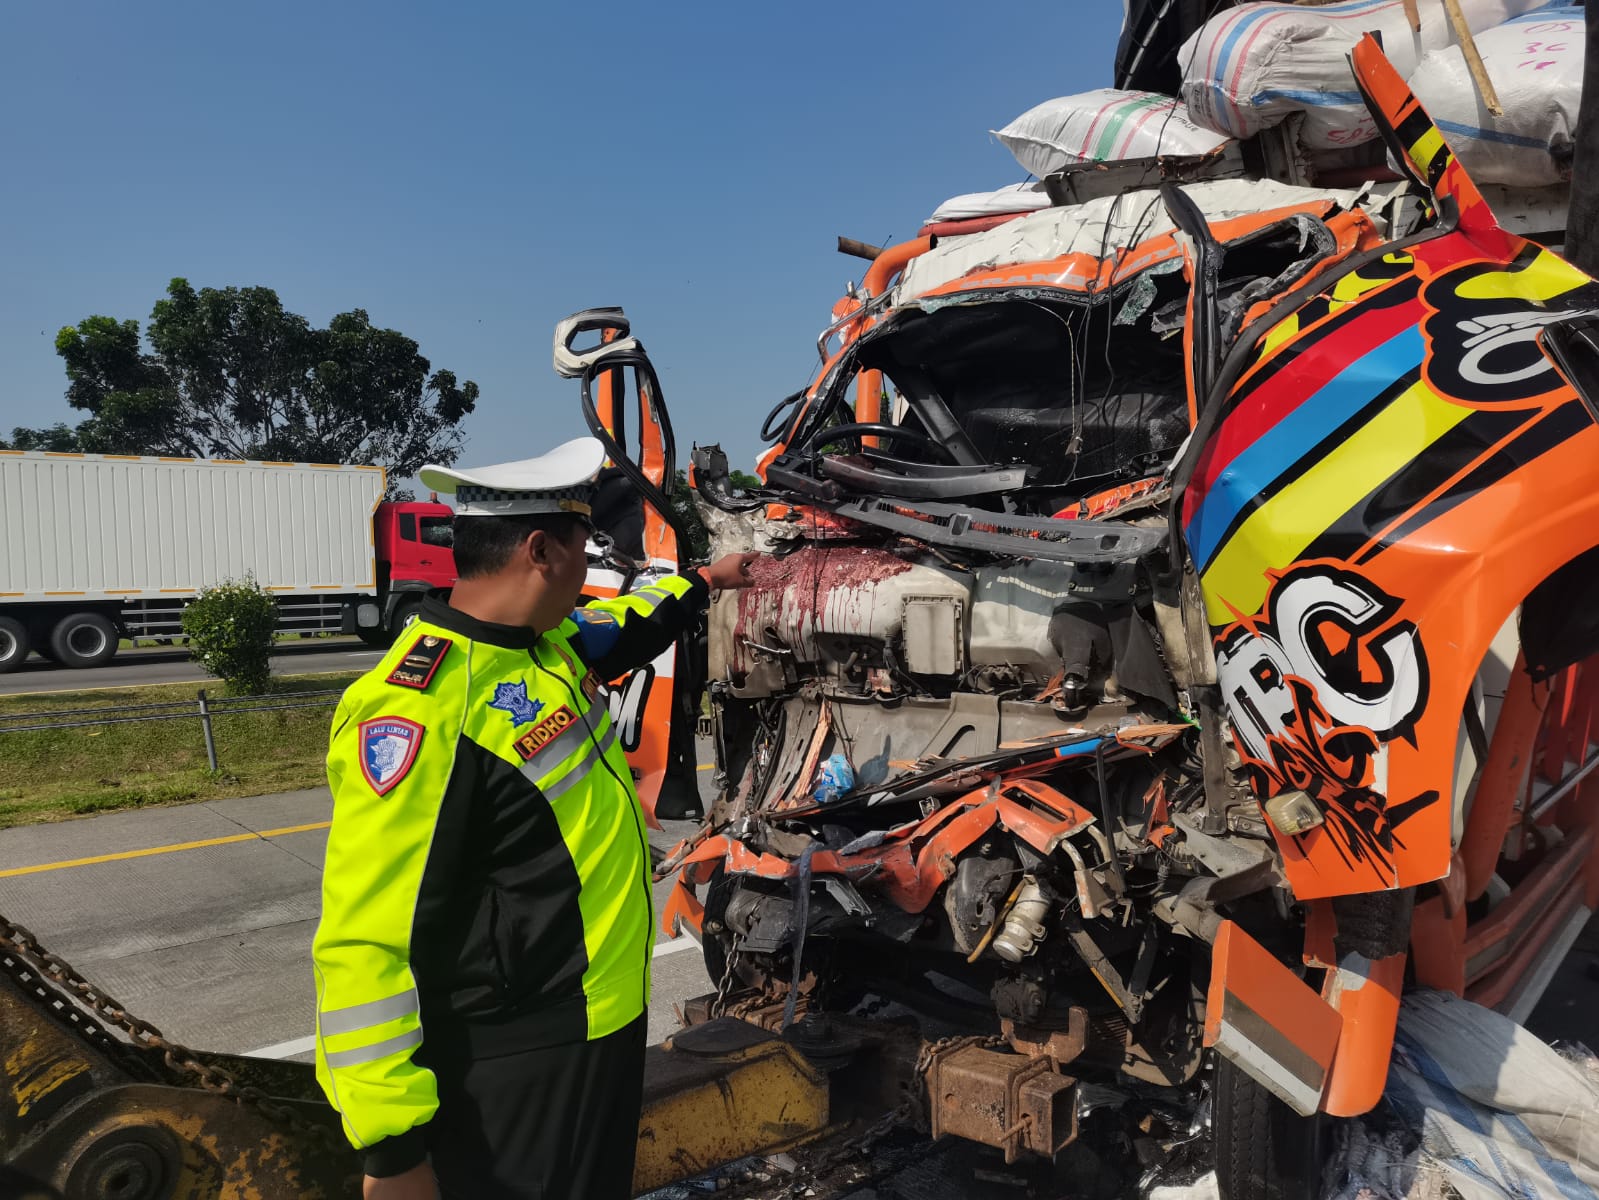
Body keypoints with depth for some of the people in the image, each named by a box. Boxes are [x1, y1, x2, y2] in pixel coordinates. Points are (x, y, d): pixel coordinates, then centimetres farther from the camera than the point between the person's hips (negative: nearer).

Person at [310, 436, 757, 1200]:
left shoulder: (550, 642, 1)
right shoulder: (420, 708, -27)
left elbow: (622, 630, 27)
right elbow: (367, 942, -27)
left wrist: (701, 584, 37)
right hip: (514, 1070, -9)